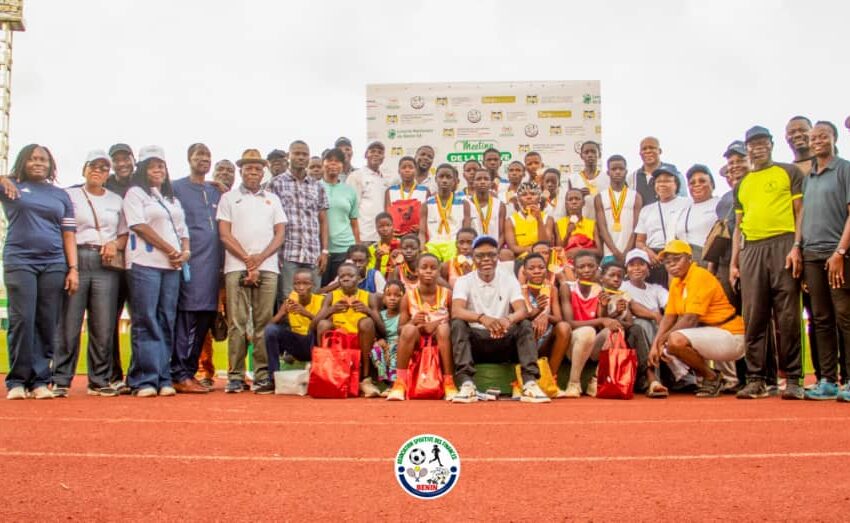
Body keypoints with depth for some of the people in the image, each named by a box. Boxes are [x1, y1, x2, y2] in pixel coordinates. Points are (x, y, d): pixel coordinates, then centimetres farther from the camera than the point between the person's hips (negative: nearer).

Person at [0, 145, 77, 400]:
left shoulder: (61, 195, 15)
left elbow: (69, 234, 12)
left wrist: (73, 268, 3)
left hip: (54, 264, 2)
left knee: (48, 324, 0)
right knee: (22, 321, -6)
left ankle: (40, 381, 5)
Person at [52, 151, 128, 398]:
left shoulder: (116, 200, 19)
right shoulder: (70, 195, 11)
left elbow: (125, 234, 19)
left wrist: (115, 244, -3)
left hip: (107, 265, 2)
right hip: (75, 260, -2)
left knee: (104, 327, -1)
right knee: (69, 324, -6)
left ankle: (99, 380, 8)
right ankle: (61, 380, 2)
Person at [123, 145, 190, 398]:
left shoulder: (172, 199, 24)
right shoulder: (135, 193, 6)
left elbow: (183, 229, 21)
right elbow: (139, 226, -6)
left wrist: (185, 251, 0)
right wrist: (169, 250, -9)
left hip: (172, 265, 6)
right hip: (145, 263, -5)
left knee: (166, 322, 2)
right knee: (146, 322, -8)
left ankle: (163, 379, 4)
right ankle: (145, 381, -7)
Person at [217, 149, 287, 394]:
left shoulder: (272, 199, 18)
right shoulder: (229, 198, 12)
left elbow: (280, 234, 10)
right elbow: (225, 235, 3)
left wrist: (260, 257, -5)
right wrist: (247, 259, -6)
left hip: (268, 267, 2)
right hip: (236, 267, -1)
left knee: (264, 323, -1)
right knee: (237, 322, -3)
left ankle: (263, 375, 2)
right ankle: (235, 376, 0)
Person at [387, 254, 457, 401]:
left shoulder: (447, 294, -3)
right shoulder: (409, 296, -2)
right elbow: (399, 330, -2)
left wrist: (438, 323, -22)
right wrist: (412, 322, -23)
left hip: (440, 340, 0)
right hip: (417, 341, 0)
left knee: (444, 328, -33)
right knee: (409, 329, -32)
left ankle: (449, 383, -27)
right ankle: (400, 382, -28)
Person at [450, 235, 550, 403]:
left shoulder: (509, 279, 2)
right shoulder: (464, 281, -3)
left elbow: (522, 311, -13)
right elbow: (456, 311, -22)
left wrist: (508, 320, -39)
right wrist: (482, 318, -42)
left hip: (504, 342, 1)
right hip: (475, 342, -1)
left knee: (525, 325, -24)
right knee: (458, 325, -29)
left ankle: (530, 384, -33)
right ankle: (467, 384, -36)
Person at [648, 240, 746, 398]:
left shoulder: (700, 276, -18)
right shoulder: (676, 282, 9)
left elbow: (690, 320, -23)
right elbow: (669, 317, 6)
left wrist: (662, 340, -15)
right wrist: (655, 344, -7)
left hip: (729, 335, -10)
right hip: (709, 332, 10)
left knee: (676, 340, -30)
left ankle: (712, 377, -7)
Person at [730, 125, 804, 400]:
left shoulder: (789, 172, 10)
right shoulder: (742, 184, 22)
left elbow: (801, 212, 2)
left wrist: (796, 246, -11)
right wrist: (733, 261, 12)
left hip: (783, 245, -4)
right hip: (751, 250, 4)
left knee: (788, 316, -6)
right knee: (753, 318, 1)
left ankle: (793, 379, 0)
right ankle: (755, 380, 5)